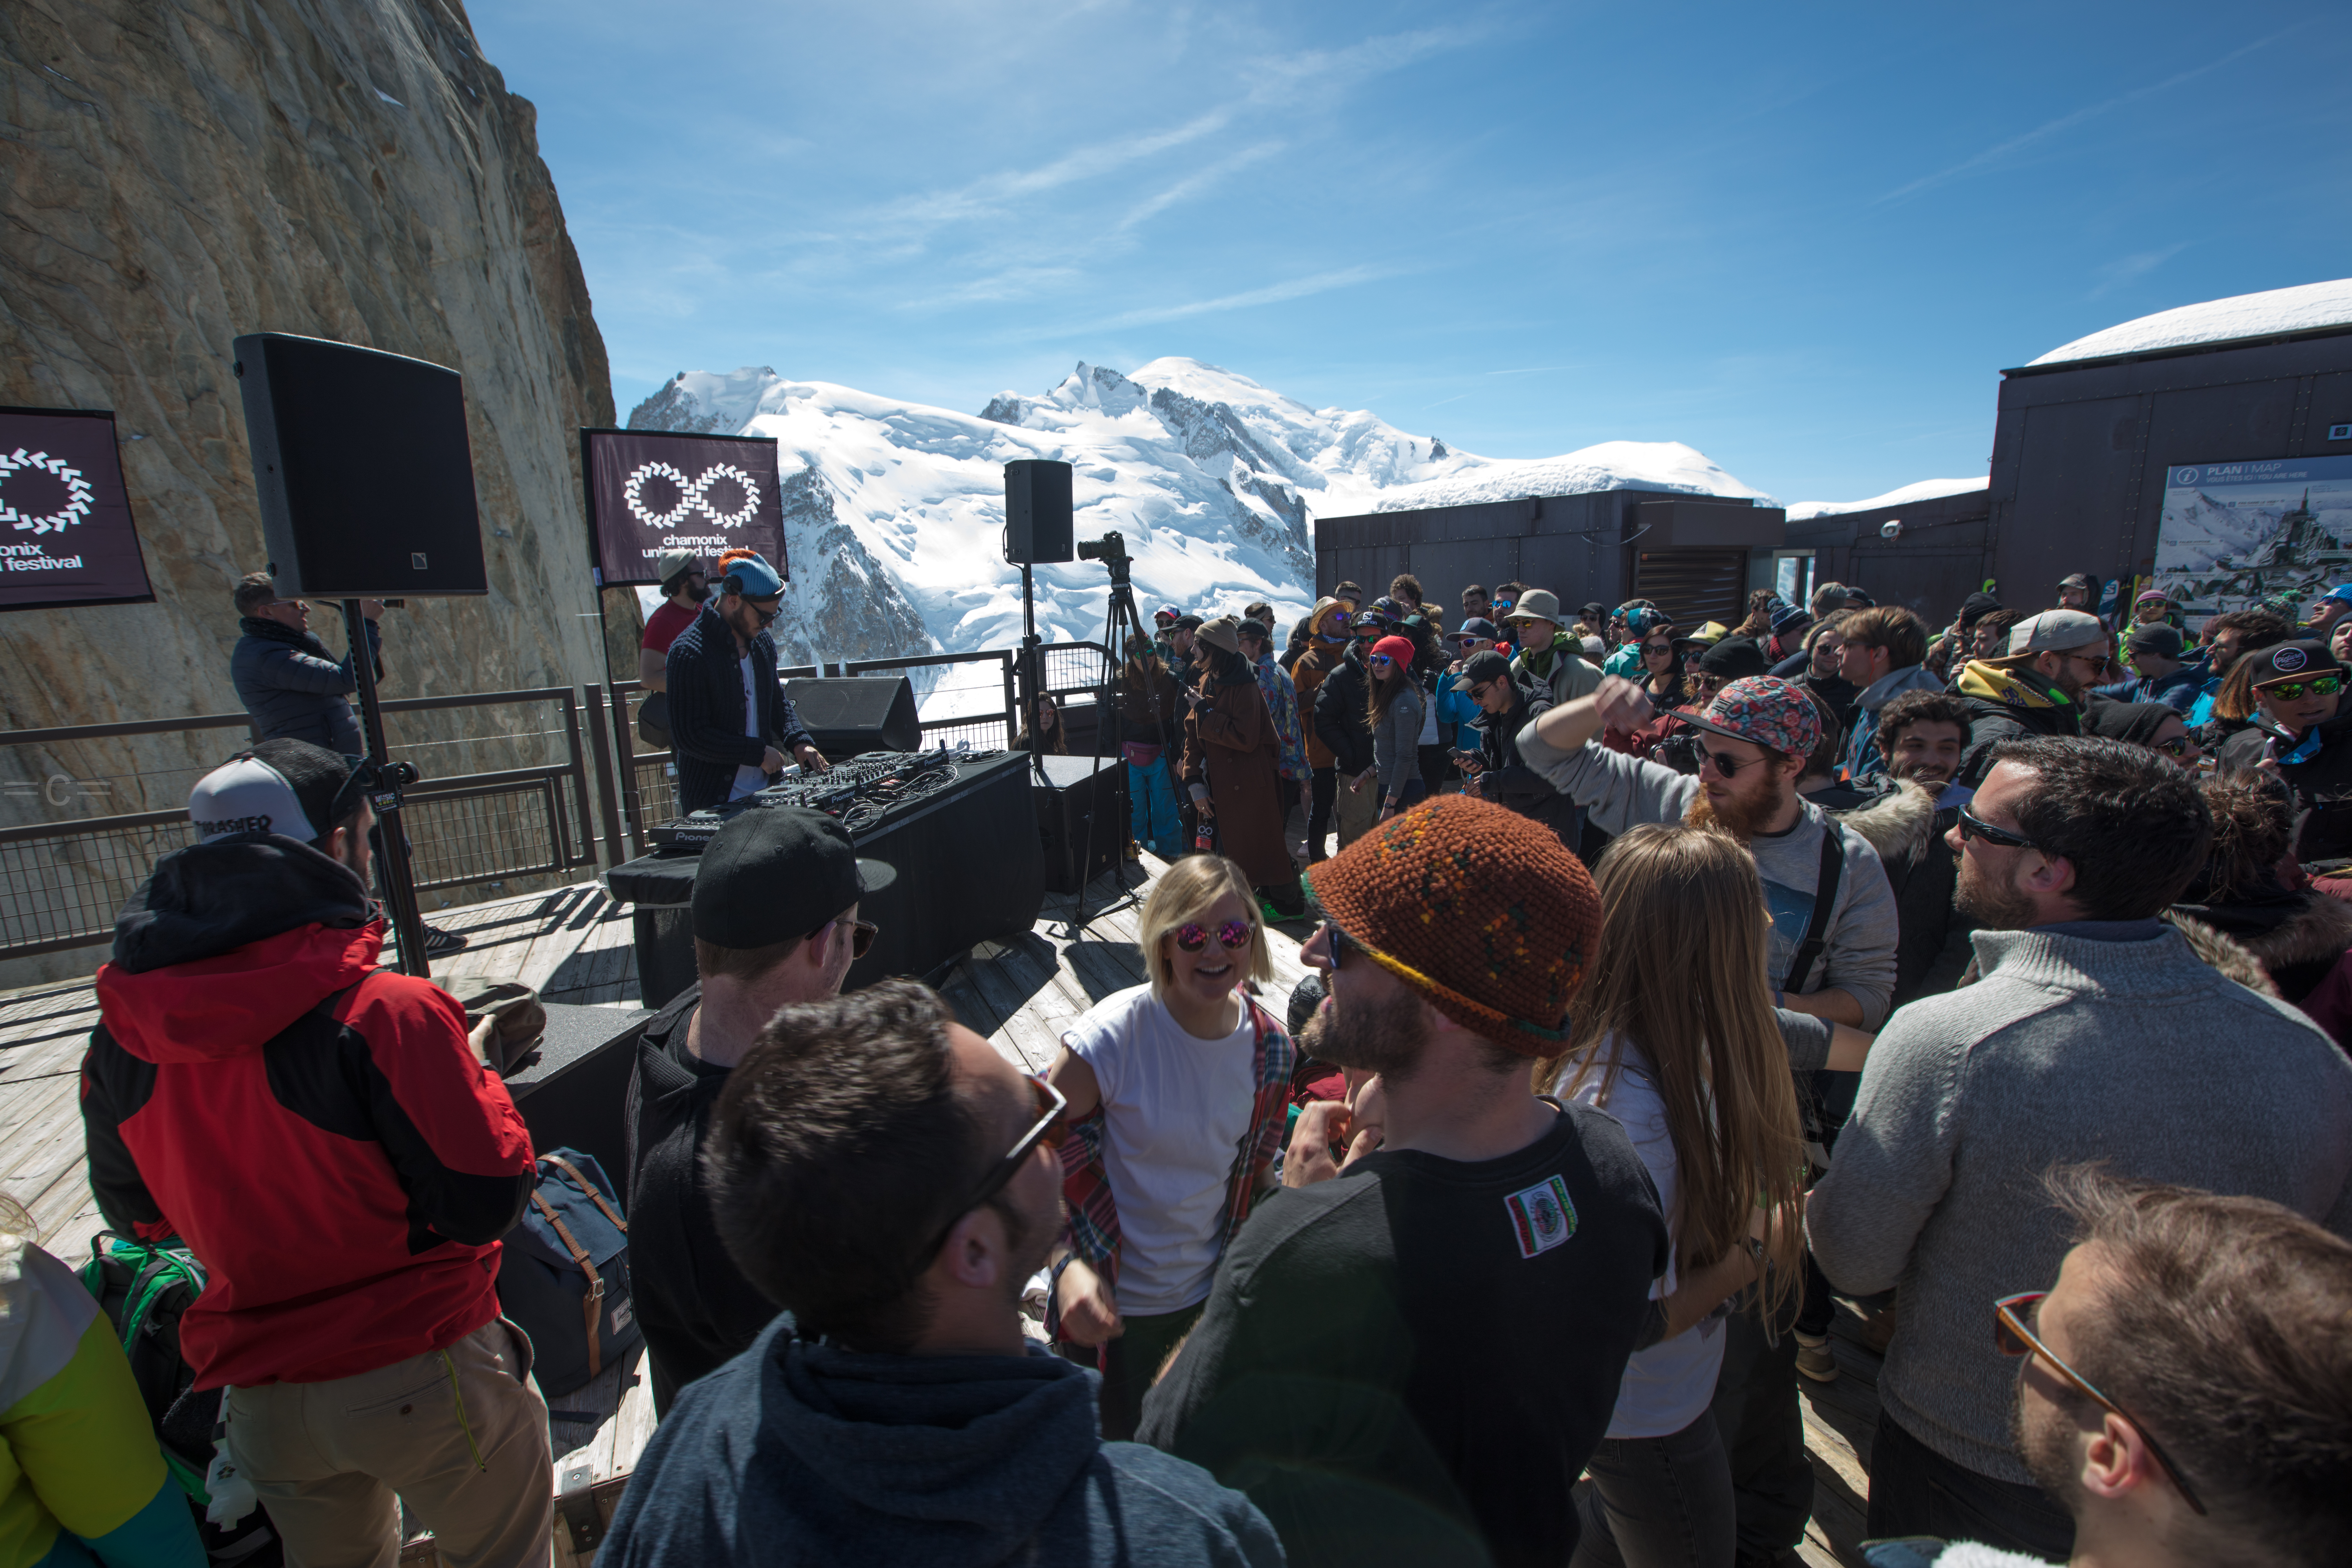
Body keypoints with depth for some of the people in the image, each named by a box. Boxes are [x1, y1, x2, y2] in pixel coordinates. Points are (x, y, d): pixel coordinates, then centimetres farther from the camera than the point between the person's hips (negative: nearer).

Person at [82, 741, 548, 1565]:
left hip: (259, 1401, 6)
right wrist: (474, 1076, -8)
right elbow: (485, 1201, -22)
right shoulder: (385, 1012, -28)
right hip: (423, 1380, -6)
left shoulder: (121, 1031, -7)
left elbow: (133, 1213, 9)